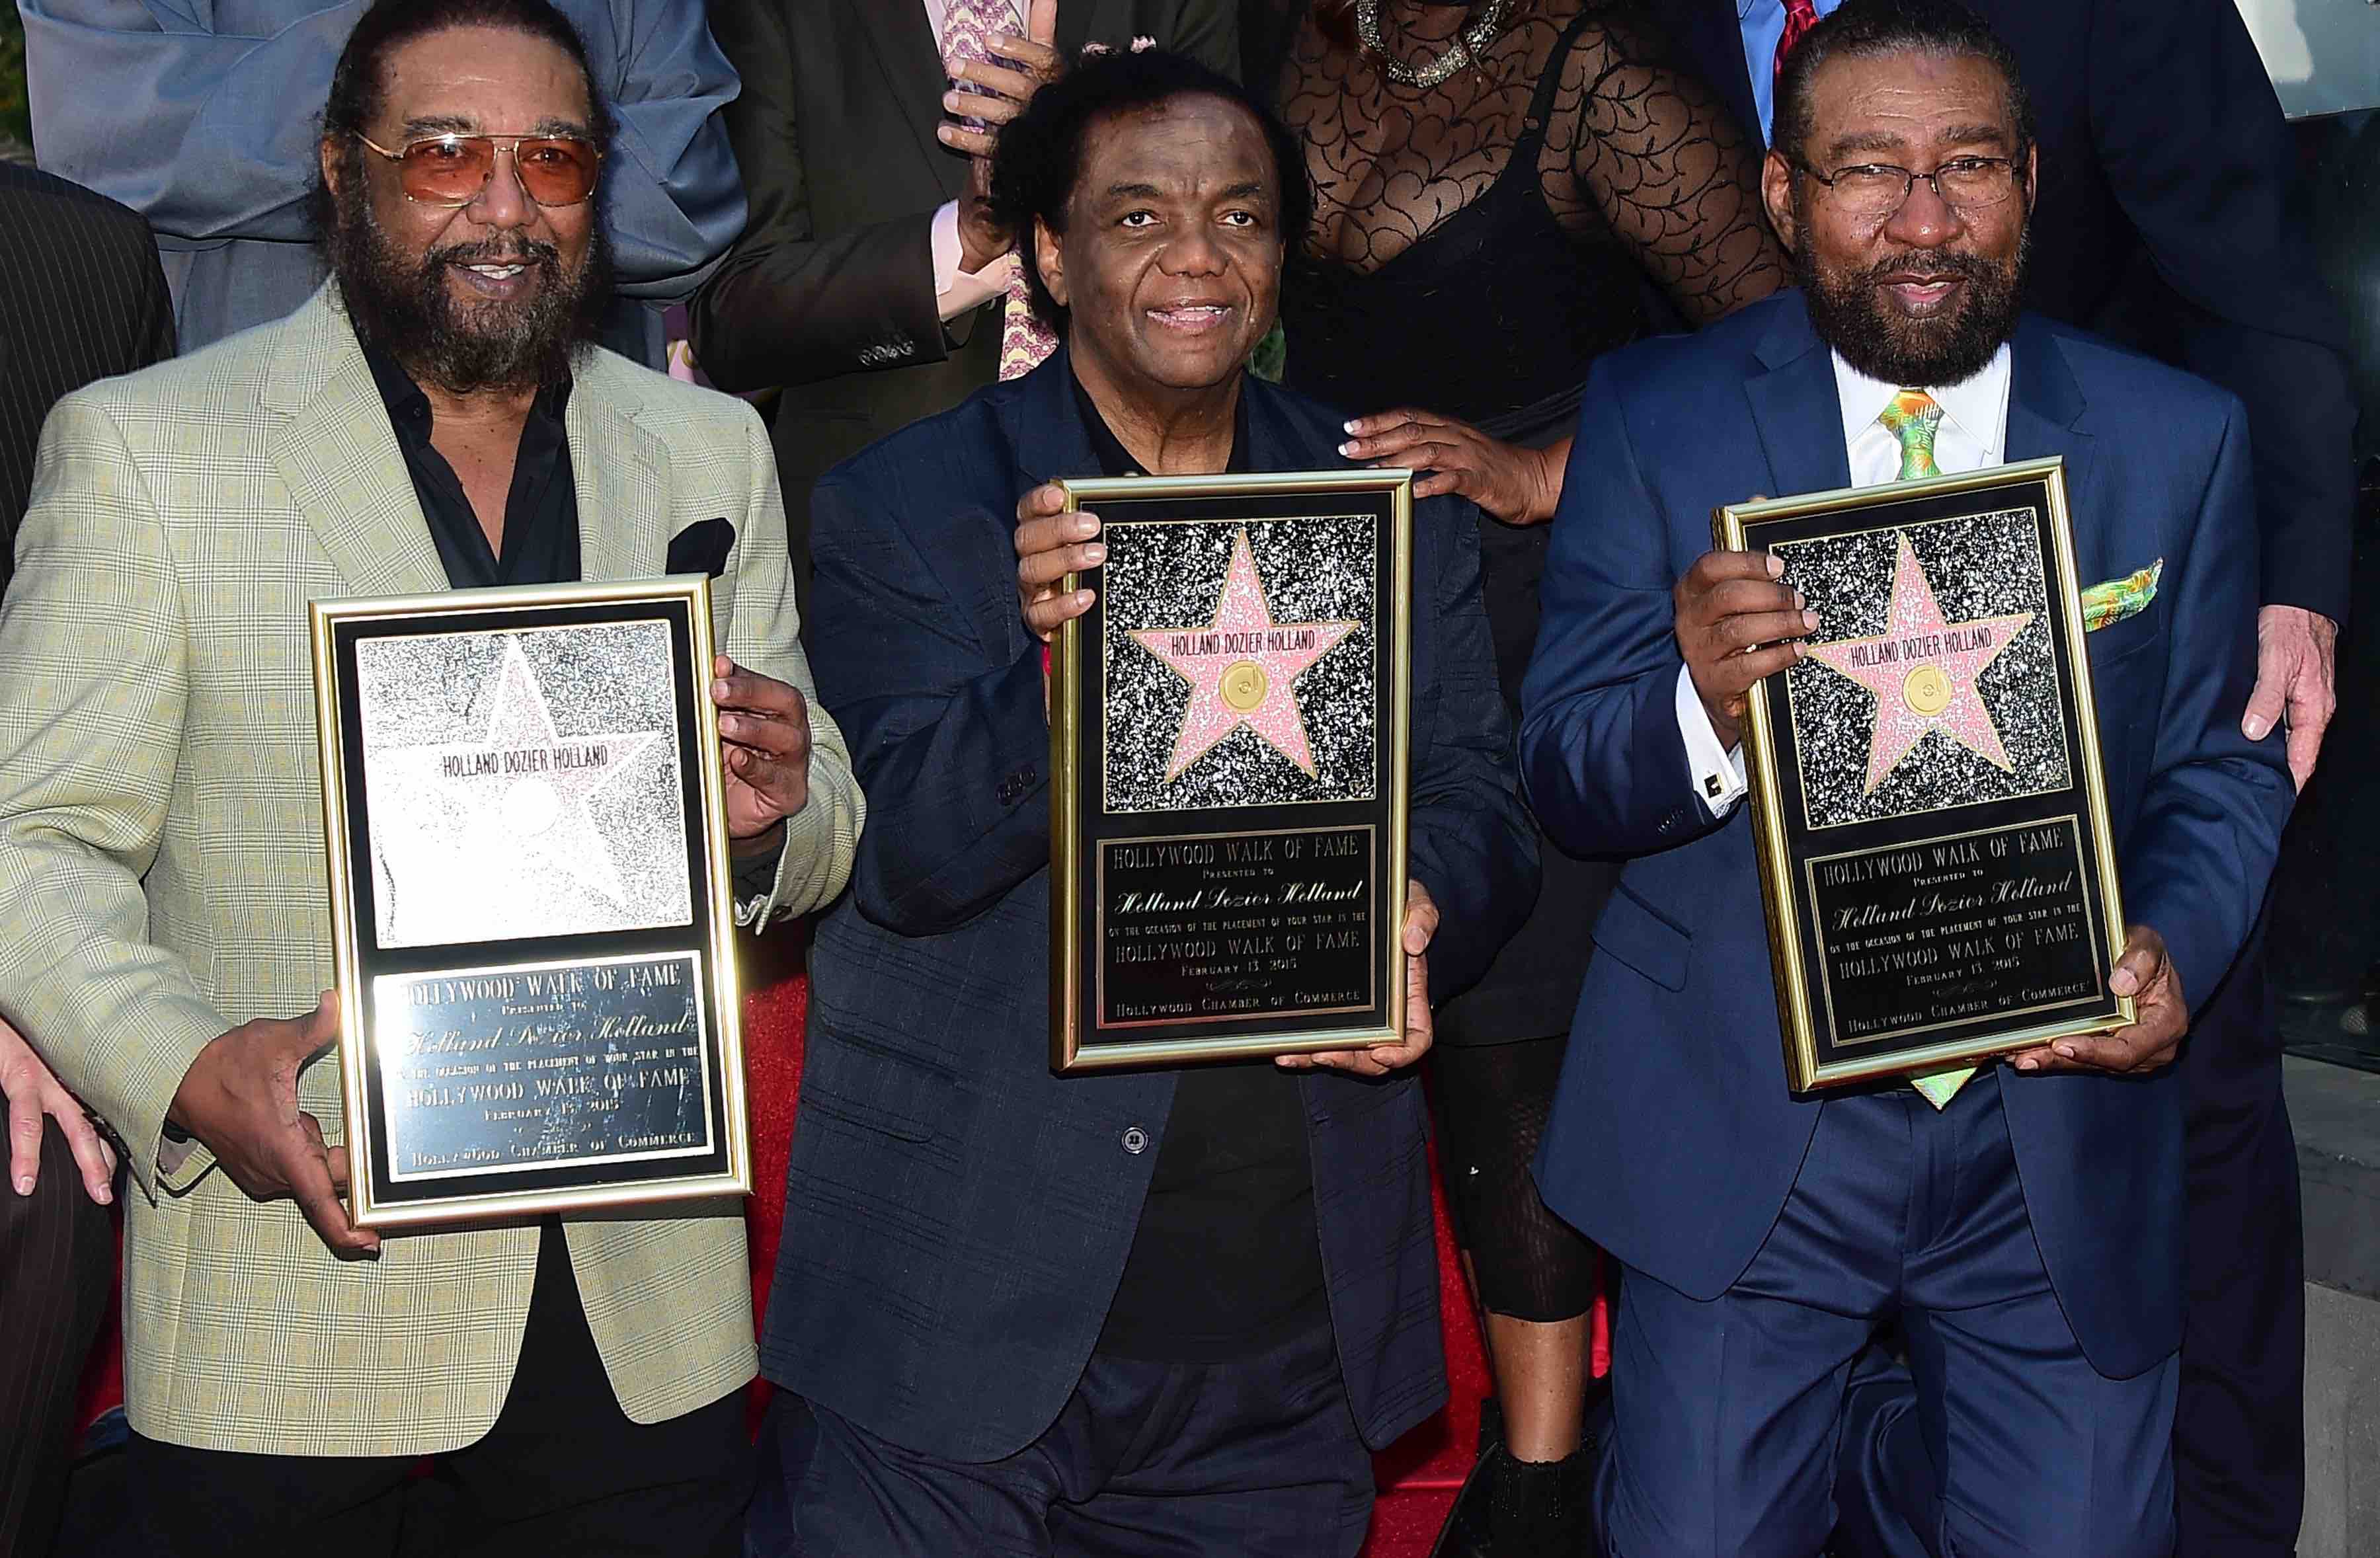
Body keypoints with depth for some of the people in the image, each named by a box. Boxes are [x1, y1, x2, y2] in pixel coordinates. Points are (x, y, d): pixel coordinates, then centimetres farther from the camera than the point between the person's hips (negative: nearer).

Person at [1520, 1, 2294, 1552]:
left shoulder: (2181, 438, 1)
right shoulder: (1655, 416, -4)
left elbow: (2222, 766, 7)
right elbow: (1561, 769, -7)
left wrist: (2174, 947, -14)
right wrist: (1702, 706, -29)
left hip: (2059, 1130, 2)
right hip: (1745, 1120, -1)